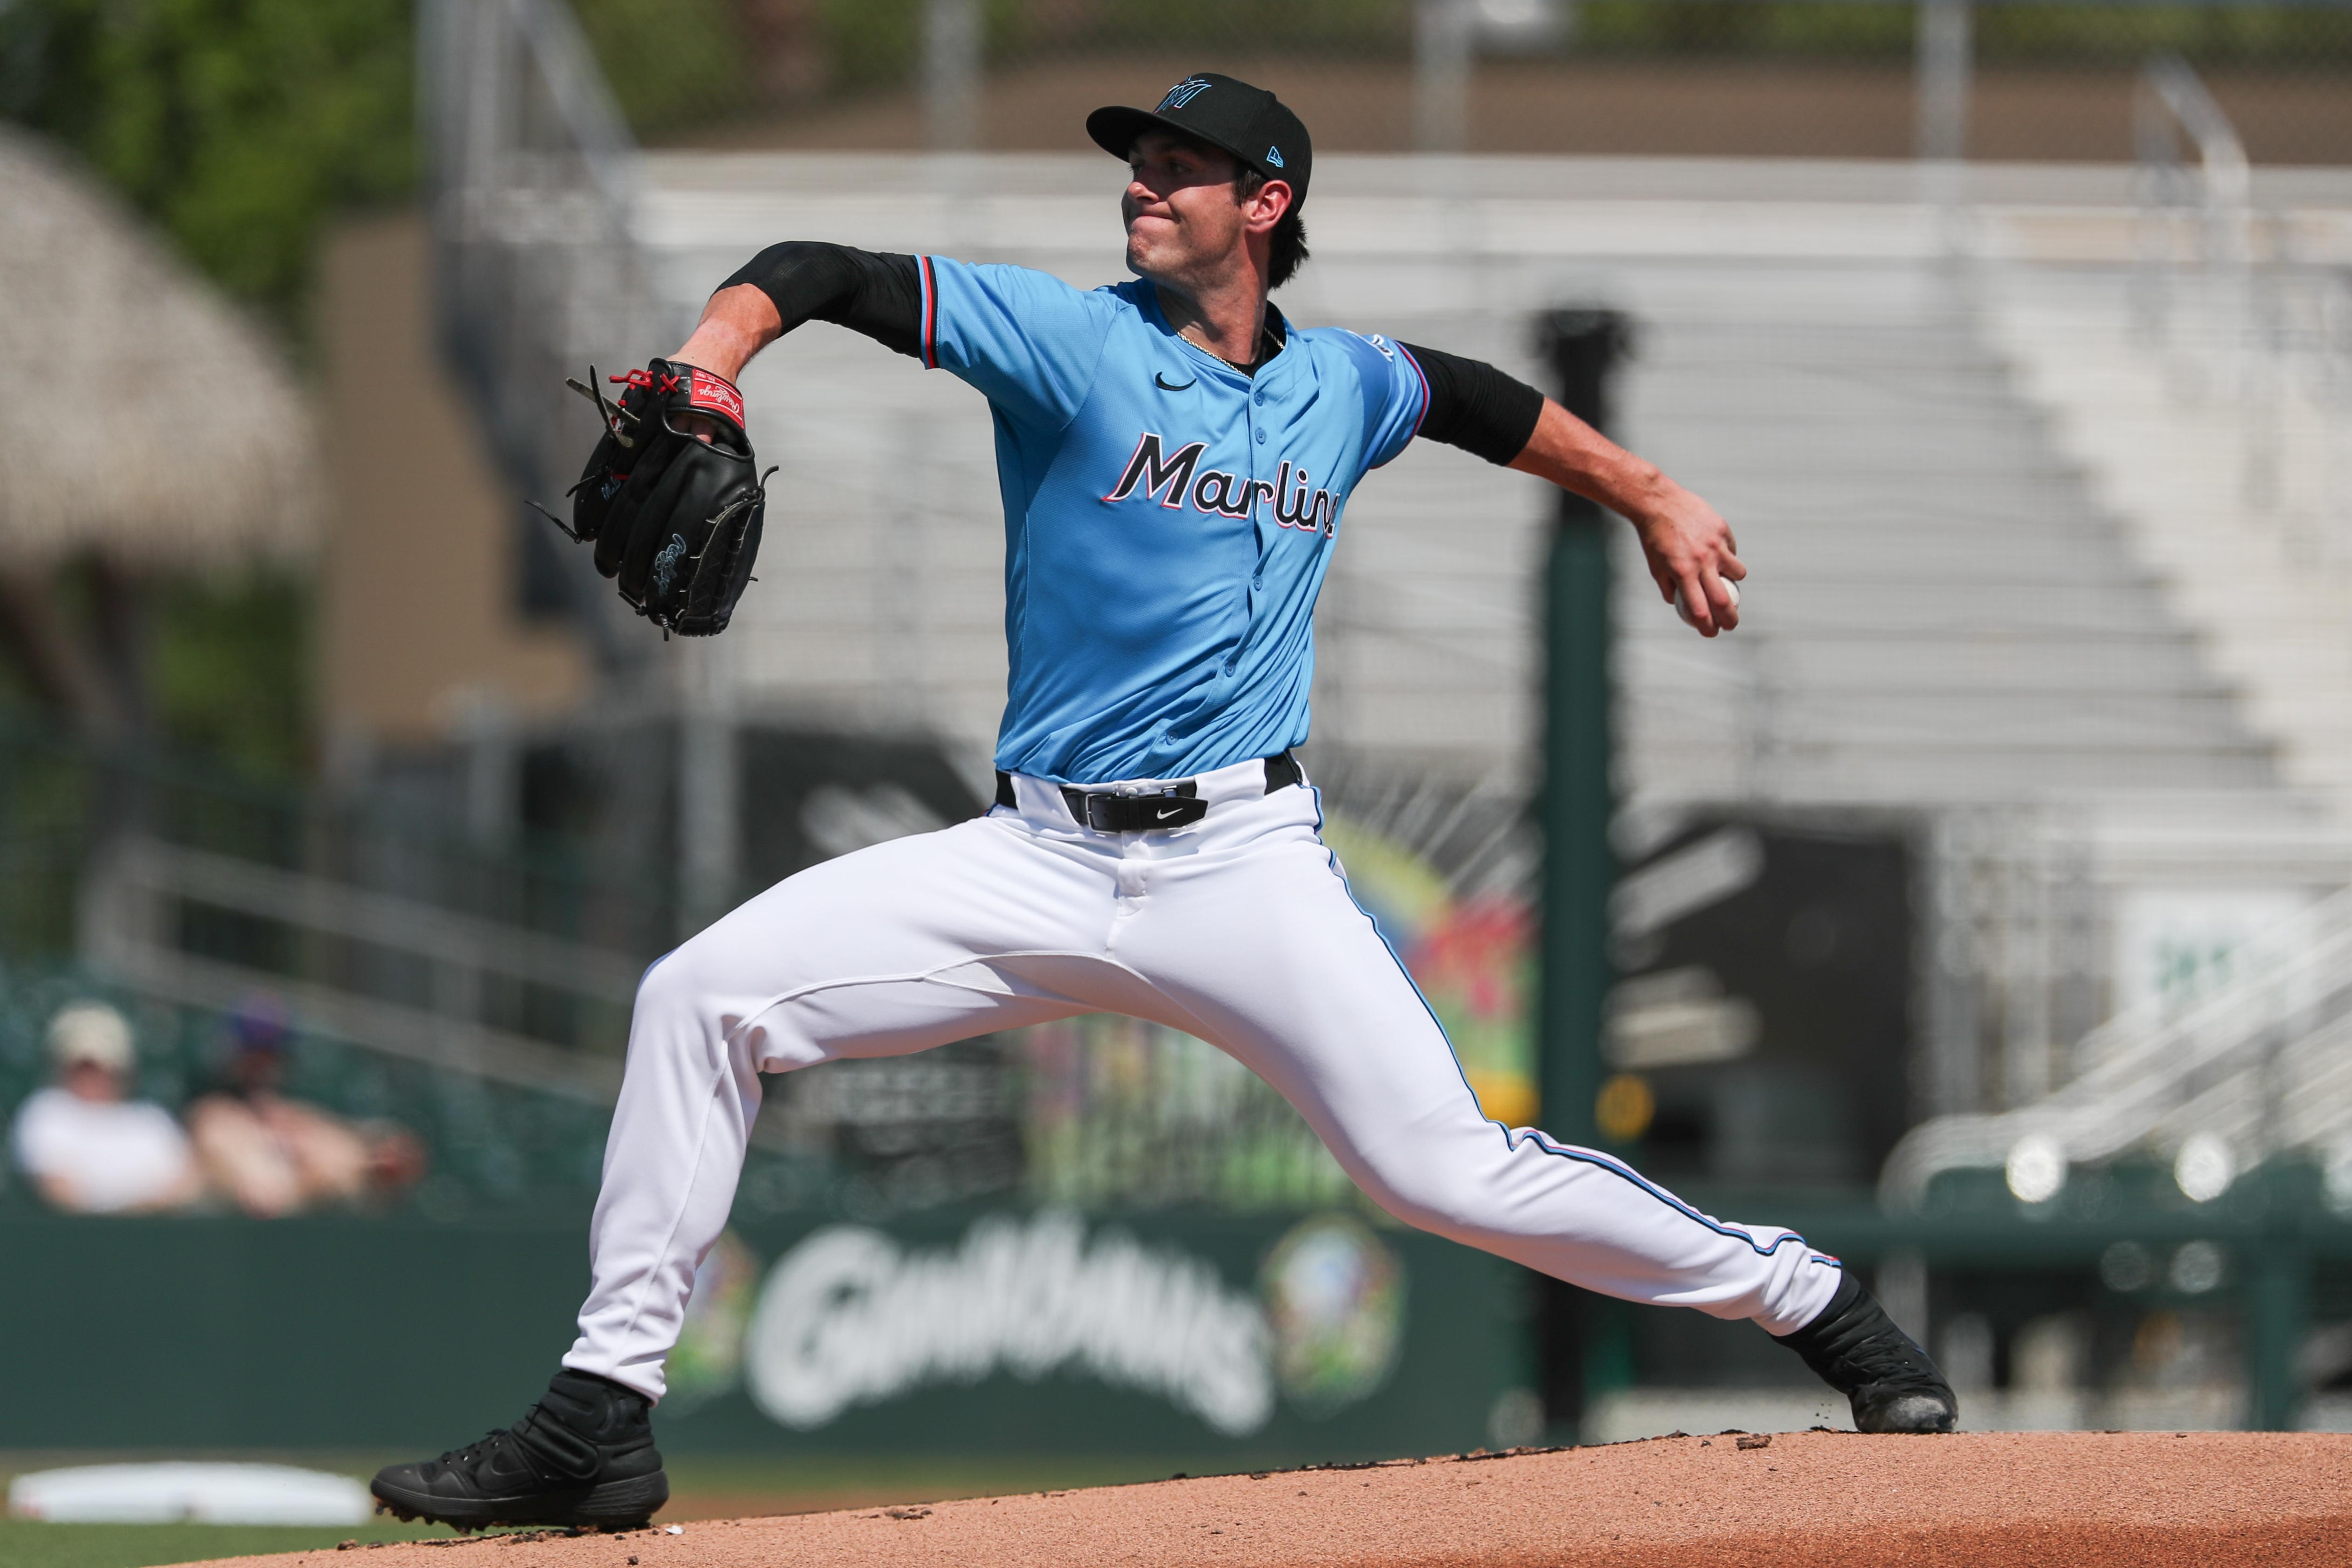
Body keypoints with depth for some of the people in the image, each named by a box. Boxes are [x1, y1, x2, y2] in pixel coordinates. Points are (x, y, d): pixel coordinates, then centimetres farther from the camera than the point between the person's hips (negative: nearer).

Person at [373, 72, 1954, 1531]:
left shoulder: (1344, 386, 7)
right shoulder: (1071, 340, -3)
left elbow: (1479, 398, 31)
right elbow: (824, 274, -13)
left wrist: (1647, 494, 38)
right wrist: (716, 351, -32)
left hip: (1244, 861, 0)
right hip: (1040, 860, 0)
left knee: (1440, 1165, -11)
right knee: (704, 996, -14)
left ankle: (1812, 1299, 8)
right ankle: (603, 1421, -10)